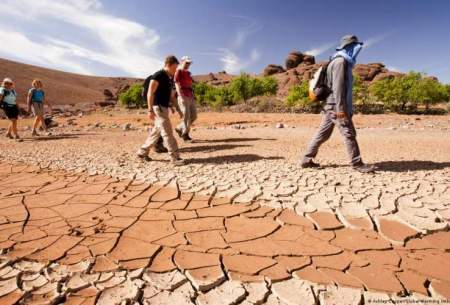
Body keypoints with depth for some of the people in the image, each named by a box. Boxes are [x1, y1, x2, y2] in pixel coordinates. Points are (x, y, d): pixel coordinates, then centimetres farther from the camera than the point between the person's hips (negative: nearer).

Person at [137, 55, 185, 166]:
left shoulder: (170, 78, 14)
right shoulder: (158, 76, -12)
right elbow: (150, 93, -16)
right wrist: (150, 110, -21)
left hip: (164, 107, 9)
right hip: (158, 107, -9)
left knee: (156, 132, 14)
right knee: (167, 132, -10)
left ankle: (142, 152, 26)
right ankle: (175, 157, -7)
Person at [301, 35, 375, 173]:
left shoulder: (342, 62, 24)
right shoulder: (340, 61, -9)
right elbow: (338, 86, -19)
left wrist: (342, 107, 24)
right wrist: (341, 108, -24)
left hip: (331, 106, 10)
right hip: (336, 106, -10)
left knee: (322, 134, 9)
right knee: (349, 134, -7)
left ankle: (307, 159, 11)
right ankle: (357, 164, -1)